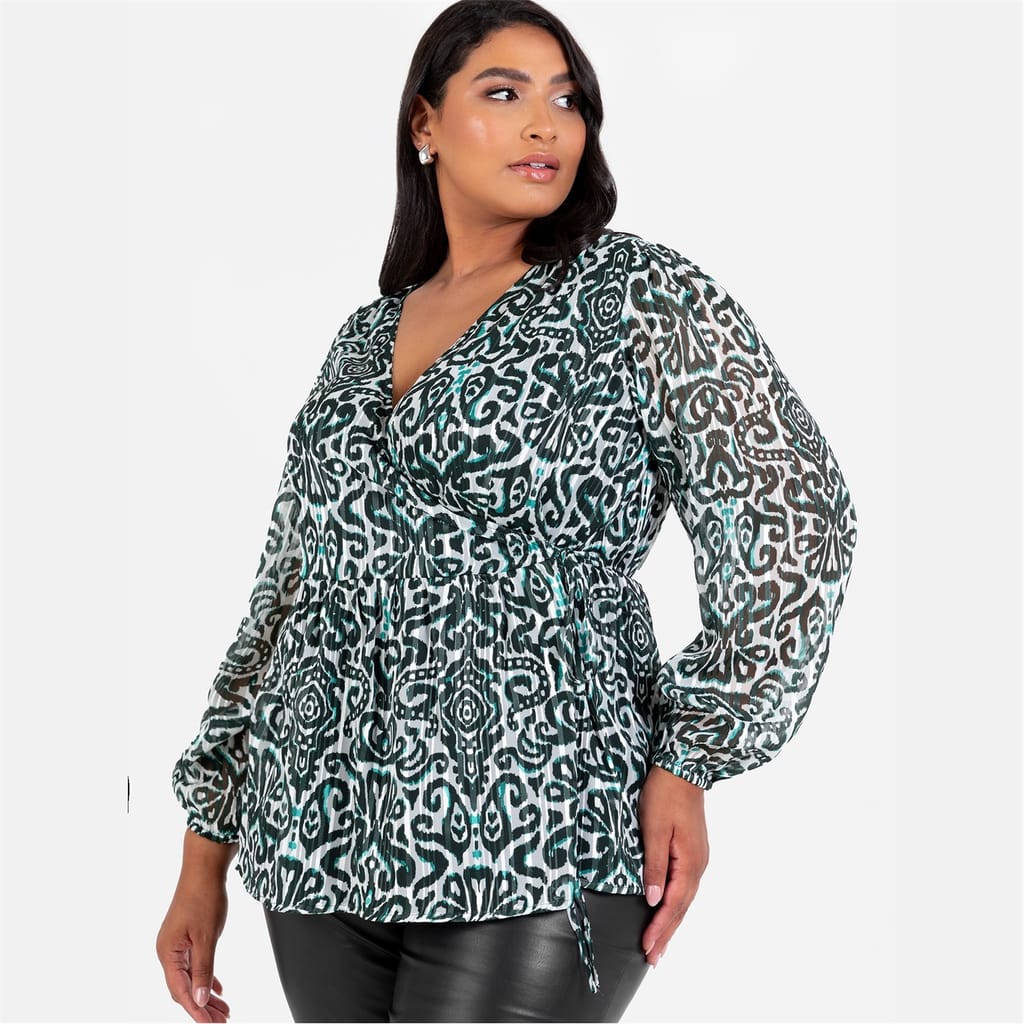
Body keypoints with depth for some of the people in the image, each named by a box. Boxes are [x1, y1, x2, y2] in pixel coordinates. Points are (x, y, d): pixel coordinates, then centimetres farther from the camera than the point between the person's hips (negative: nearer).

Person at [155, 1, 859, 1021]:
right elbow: (285, 591, 14)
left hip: (535, 854, -5)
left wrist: (690, 757, -10)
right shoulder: (363, 338, 12)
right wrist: (206, 852, 13)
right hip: (320, 843, 5)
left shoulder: (635, 295, -2)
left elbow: (791, 519, -6)